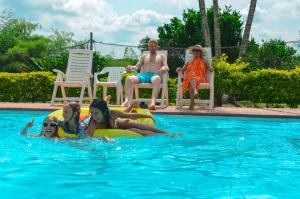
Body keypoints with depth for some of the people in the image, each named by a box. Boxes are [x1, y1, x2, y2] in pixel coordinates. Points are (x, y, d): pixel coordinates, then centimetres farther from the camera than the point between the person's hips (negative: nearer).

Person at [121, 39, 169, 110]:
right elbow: (137, 67, 24)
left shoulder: (161, 56, 26)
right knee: (128, 78, -30)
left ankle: (153, 101, -61)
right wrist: (131, 67, -1)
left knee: (157, 78, -44)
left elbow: (166, 68, 12)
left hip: (154, 75, -3)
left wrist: (164, 68, -14)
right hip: (143, 75, 3)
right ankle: (127, 100, -47)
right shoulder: (144, 56, 33)